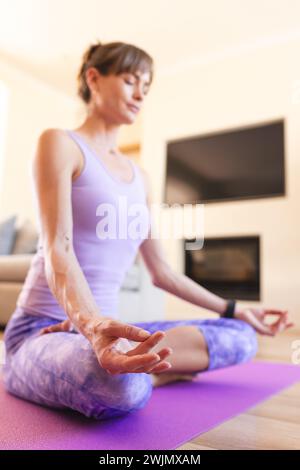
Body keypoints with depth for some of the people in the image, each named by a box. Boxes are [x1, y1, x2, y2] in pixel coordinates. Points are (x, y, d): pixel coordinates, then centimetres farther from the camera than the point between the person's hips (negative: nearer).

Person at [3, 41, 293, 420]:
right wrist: (90, 323, -39)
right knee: (122, 386, -41)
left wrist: (234, 310, 18)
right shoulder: (59, 143, -5)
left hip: (103, 327, 8)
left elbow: (161, 272, 17)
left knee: (241, 338, -4)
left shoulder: (139, 176, 16)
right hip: (41, 329, -7)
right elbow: (57, 250, -19)